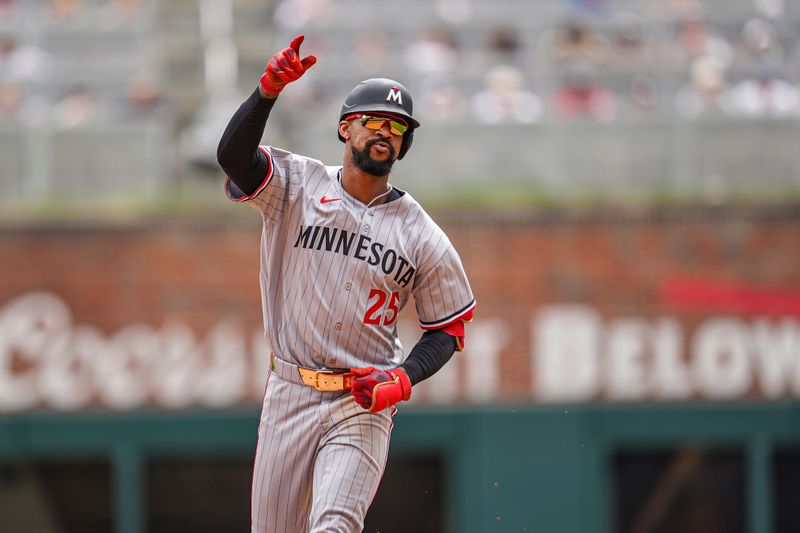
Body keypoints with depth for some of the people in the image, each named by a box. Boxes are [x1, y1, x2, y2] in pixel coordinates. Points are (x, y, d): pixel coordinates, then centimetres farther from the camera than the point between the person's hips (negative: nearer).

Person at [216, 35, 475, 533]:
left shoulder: (424, 238, 3)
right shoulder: (296, 186, 2)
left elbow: (448, 328, 8)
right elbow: (234, 154, -17)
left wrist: (403, 379, -11)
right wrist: (268, 91, -33)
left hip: (364, 404, -1)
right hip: (289, 397, 1)